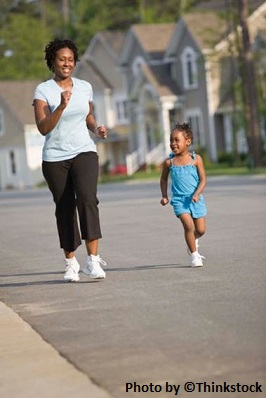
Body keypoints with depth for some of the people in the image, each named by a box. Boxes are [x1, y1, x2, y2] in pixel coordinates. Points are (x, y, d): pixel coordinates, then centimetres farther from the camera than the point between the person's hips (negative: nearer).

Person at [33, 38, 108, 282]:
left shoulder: (85, 87, 8)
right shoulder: (43, 90, -4)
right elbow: (43, 128, -14)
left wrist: (97, 129, 3)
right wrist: (61, 106, -26)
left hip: (84, 152, 1)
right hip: (55, 158, -1)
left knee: (87, 197, -21)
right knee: (64, 208, 4)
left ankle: (93, 259, -23)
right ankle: (71, 262, 18)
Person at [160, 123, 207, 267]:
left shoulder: (196, 159, -3)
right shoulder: (169, 162, 0)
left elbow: (203, 180, -3)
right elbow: (163, 179, 15)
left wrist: (196, 194, -18)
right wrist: (164, 196, 4)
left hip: (195, 199, 1)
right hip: (179, 199, -1)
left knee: (201, 230, 4)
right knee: (188, 225, -18)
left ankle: (193, 241, 40)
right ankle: (194, 255, -2)